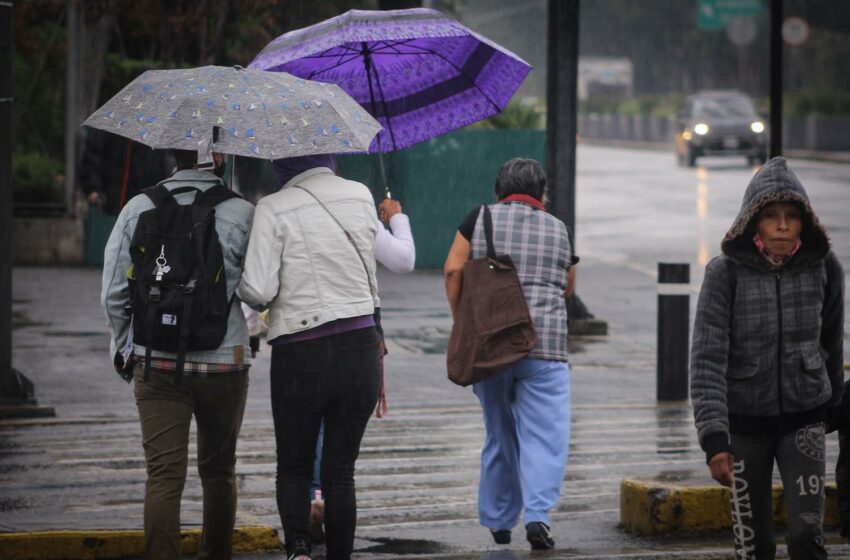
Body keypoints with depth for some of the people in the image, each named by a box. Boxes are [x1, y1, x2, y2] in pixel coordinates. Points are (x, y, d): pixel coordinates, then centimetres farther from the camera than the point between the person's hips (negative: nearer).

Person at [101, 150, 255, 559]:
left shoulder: (139, 210, 0)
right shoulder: (241, 214, -5)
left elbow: (113, 294, 2)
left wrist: (123, 346, 17)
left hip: (157, 361, 0)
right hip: (224, 361, 0)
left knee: (163, 475, -4)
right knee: (218, 472, 16)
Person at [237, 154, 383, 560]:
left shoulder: (273, 209, -9)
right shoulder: (361, 196, 3)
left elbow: (257, 290, -13)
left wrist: (239, 286, 7)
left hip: (299, 357, -3)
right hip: (361, 348, 3)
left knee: (293, 466, 12)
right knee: (340, 470, 11)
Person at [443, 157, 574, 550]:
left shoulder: (479, 220, 7)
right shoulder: (557, 229, 11)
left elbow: (453, 270, -2)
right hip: (545, 342, -1)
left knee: (499, 435, 13)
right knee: (544, 433, -2)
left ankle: (497, 522, 20)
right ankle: (538, 515, -18)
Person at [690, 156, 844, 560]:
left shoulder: (823, 267, -5)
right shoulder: (726, 272, -13)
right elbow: (707, 359, -17)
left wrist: (833, 399, 23)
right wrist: (714, 439, -25)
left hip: (803, 418, 1)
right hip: (745, 420, -1)